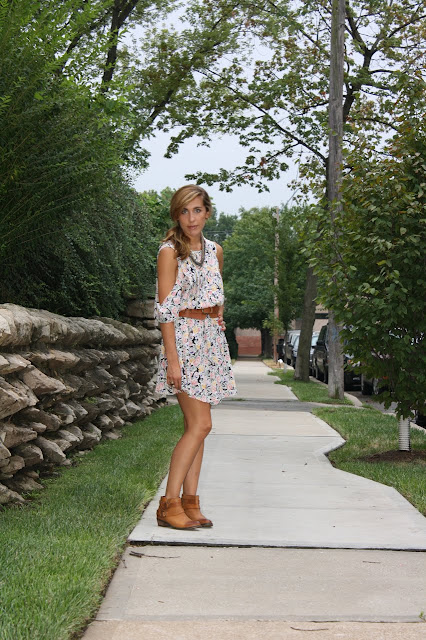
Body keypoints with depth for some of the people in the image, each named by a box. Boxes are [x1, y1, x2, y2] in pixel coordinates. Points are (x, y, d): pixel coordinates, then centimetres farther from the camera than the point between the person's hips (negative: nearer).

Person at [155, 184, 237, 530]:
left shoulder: (214, 251, 13)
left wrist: (218, 318, 15)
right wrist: (172, 357, -18)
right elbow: (165, 308, -12)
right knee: (200, 424, -13)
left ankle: (190, 502, 8)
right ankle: (169, 504, -9)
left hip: (211, 340, 7)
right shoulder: (170, 251, -7)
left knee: (196, 426, 5)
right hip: (185, 339, -7)